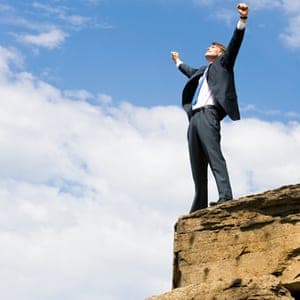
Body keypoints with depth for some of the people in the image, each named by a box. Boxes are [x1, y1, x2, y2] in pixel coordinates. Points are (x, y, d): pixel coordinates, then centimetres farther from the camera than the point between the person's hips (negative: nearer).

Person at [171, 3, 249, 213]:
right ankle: (200, 206, 1)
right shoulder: (203, 70, 33)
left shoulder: (223, 63, 15)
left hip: (208, 114, -8)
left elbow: (235, 43, 1)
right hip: (194, 117, 8)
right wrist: (178, 62, 72)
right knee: (197, 164, 2)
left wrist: (243, 19, -12)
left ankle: (225, 196, -33)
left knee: (214, 156, -23)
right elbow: (191, 72, 55)